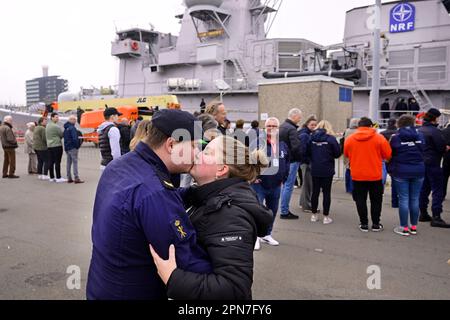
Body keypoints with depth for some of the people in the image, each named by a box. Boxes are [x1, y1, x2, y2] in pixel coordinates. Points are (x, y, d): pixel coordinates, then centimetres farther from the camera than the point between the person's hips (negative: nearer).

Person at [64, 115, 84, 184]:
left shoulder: (66, 128, 14)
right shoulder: (72, 128, -15)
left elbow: (65, 138, 18)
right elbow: (75, 138, -22)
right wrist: (77, 145, -11)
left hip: (67, 147, 9)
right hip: (73, 147, -9)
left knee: (69, 162, 11)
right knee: (75, 162, -7)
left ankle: (69, 178, 15)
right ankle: (76, 178, -9)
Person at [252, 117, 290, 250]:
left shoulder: (283, 146, 9)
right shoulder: (257, 143, -9)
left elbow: (287, 162, 20)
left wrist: (284, 178, 14)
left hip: (276, 185, 6)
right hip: (259, 184, -5)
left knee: (273, 211, 15)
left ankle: (267, 235, 31)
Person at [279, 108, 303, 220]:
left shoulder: (282, 126, 13)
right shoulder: (292, 129, -17)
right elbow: (296, 147, -24)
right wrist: (301, 157, -9)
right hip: (292, 161, -10)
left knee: (285, 185, 16)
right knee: (289, 186, -3)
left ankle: (284, 210, 24)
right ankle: (284, 212, 3)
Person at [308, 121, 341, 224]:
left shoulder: (312, 137, -1)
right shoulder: (331, 138, -10)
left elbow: (308, 152, 5)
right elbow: (338, 154, -6)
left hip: (315, 169, 3)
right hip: (327, 170, -3)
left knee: (315, 192, 12)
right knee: (326, 192, 4)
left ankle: (314, 215, 20)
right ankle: (326, 217, 9)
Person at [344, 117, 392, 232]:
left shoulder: (349, 139, -3)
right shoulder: (379, 138, -7)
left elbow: (346, 154, 9)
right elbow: (388, 155, -4)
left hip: (357, 175, 1)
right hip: (375, 175, -1)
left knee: (361, 200, 11)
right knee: (376, 200, 14)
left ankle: (364, 224, 14)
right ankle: (376, 224, 20)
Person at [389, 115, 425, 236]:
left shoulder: (395, 137, -9)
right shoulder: (420, 136, 2)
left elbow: (390, 154, -1)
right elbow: (422, 153, 12)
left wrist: (391, 168, 13)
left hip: (401, 172, -3)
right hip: (418, 171, 3)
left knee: (403, 199, 2)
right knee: (415, 199, 10)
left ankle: (404, 228, 6)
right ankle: (414, 227, 19)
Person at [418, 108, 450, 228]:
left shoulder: (420, 130, 11)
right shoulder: (434, 131, -14)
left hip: (422, 163, 8)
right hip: (433, 164, -8)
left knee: (424, 189, 13)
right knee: (438, 190, -5)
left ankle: (423, 214, 19)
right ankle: (436, 217, -8)